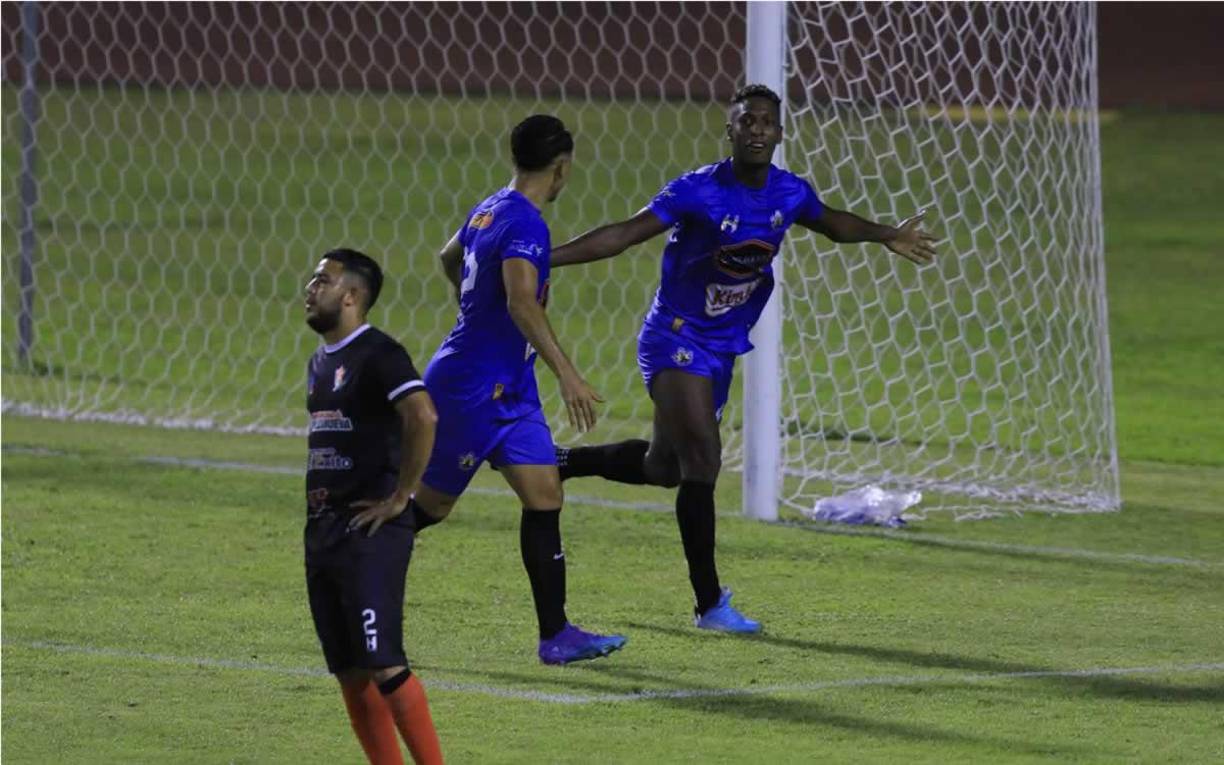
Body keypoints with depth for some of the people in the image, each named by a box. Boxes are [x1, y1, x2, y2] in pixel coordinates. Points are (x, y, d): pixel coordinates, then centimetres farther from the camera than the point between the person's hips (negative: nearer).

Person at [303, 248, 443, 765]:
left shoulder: (377, 355, -12)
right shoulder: (321, 362, 17)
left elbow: (423, 417, -27)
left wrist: (399, 498, -21)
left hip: (370, 532, -9)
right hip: (323, 529, 9)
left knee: (382, 665, -14)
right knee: (350, 673, 8)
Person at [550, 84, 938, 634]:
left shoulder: (788, 193, -2)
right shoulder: (699, 191, -19)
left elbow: (832, 222, 21)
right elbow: (624, 235, -18)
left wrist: (887, 237, 7)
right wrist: (542, 259, -25)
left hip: (721, 348, 7)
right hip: (676, 338, -7)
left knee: (664, 467, 16)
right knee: (702, 458, -18)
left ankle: (562, 462, 40)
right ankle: (709, 604, -12)